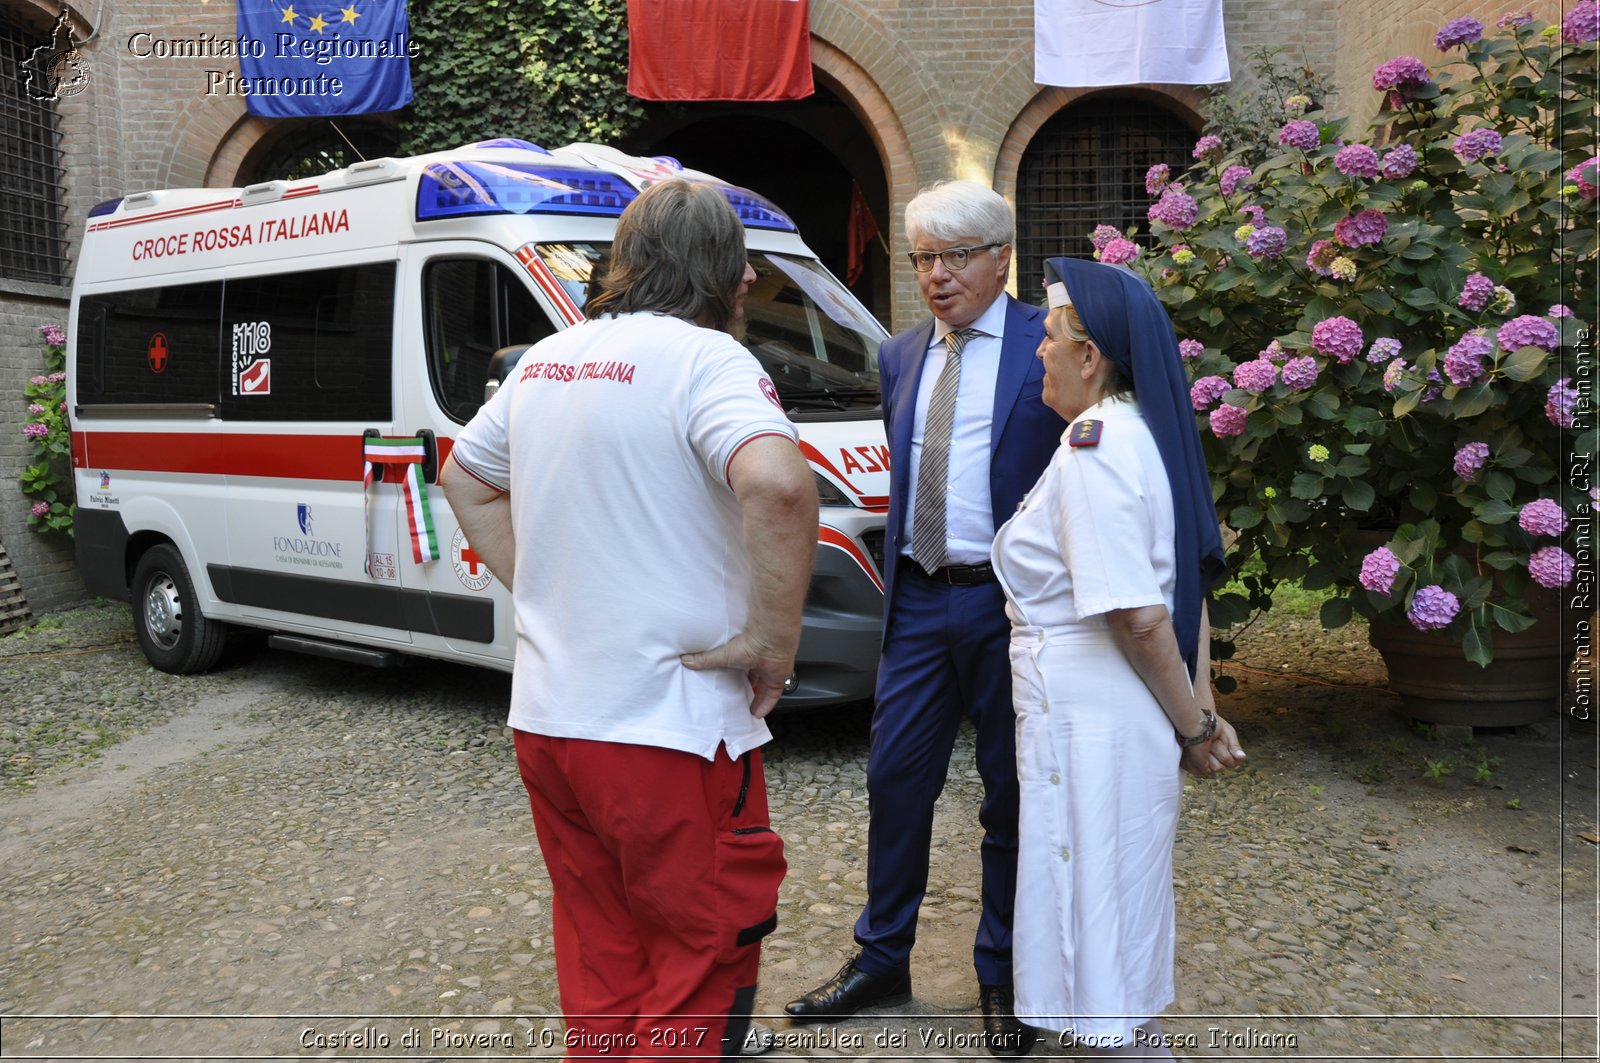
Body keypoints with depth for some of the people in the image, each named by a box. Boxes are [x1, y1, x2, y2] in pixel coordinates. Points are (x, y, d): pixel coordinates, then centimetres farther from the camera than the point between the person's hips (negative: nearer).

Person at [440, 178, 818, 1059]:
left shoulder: (547, 359, 11)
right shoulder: (705, 358, -14)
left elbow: (464, 478, 24)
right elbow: (778, 487, -34)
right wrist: (774, 639, -20)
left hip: (545, 719, 8)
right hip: (671, 732, -8)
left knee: (600, 966, 22)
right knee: (706, 963, 8)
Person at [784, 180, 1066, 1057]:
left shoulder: (1049, 345, -6)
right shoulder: (899, 357, 12)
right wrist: (899, 571, 14)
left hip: (1011, 604, -5)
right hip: (918, 600, 5)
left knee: (1012, 793, 9)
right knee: (895, 778, 11)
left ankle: (1003, 978, 28)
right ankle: (881, 960, 29)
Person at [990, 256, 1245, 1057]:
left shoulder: (1093, 449, -20)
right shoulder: (1140, 434, 8)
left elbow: (1139, 616, -22)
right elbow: (1185, 591, 10)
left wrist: (1191, 725, -11)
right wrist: (1201, 710, 10)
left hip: (1087, 716, -10)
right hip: (1124, 714, 10)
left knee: (1094, 910, 5)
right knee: (1121, 907, 23)